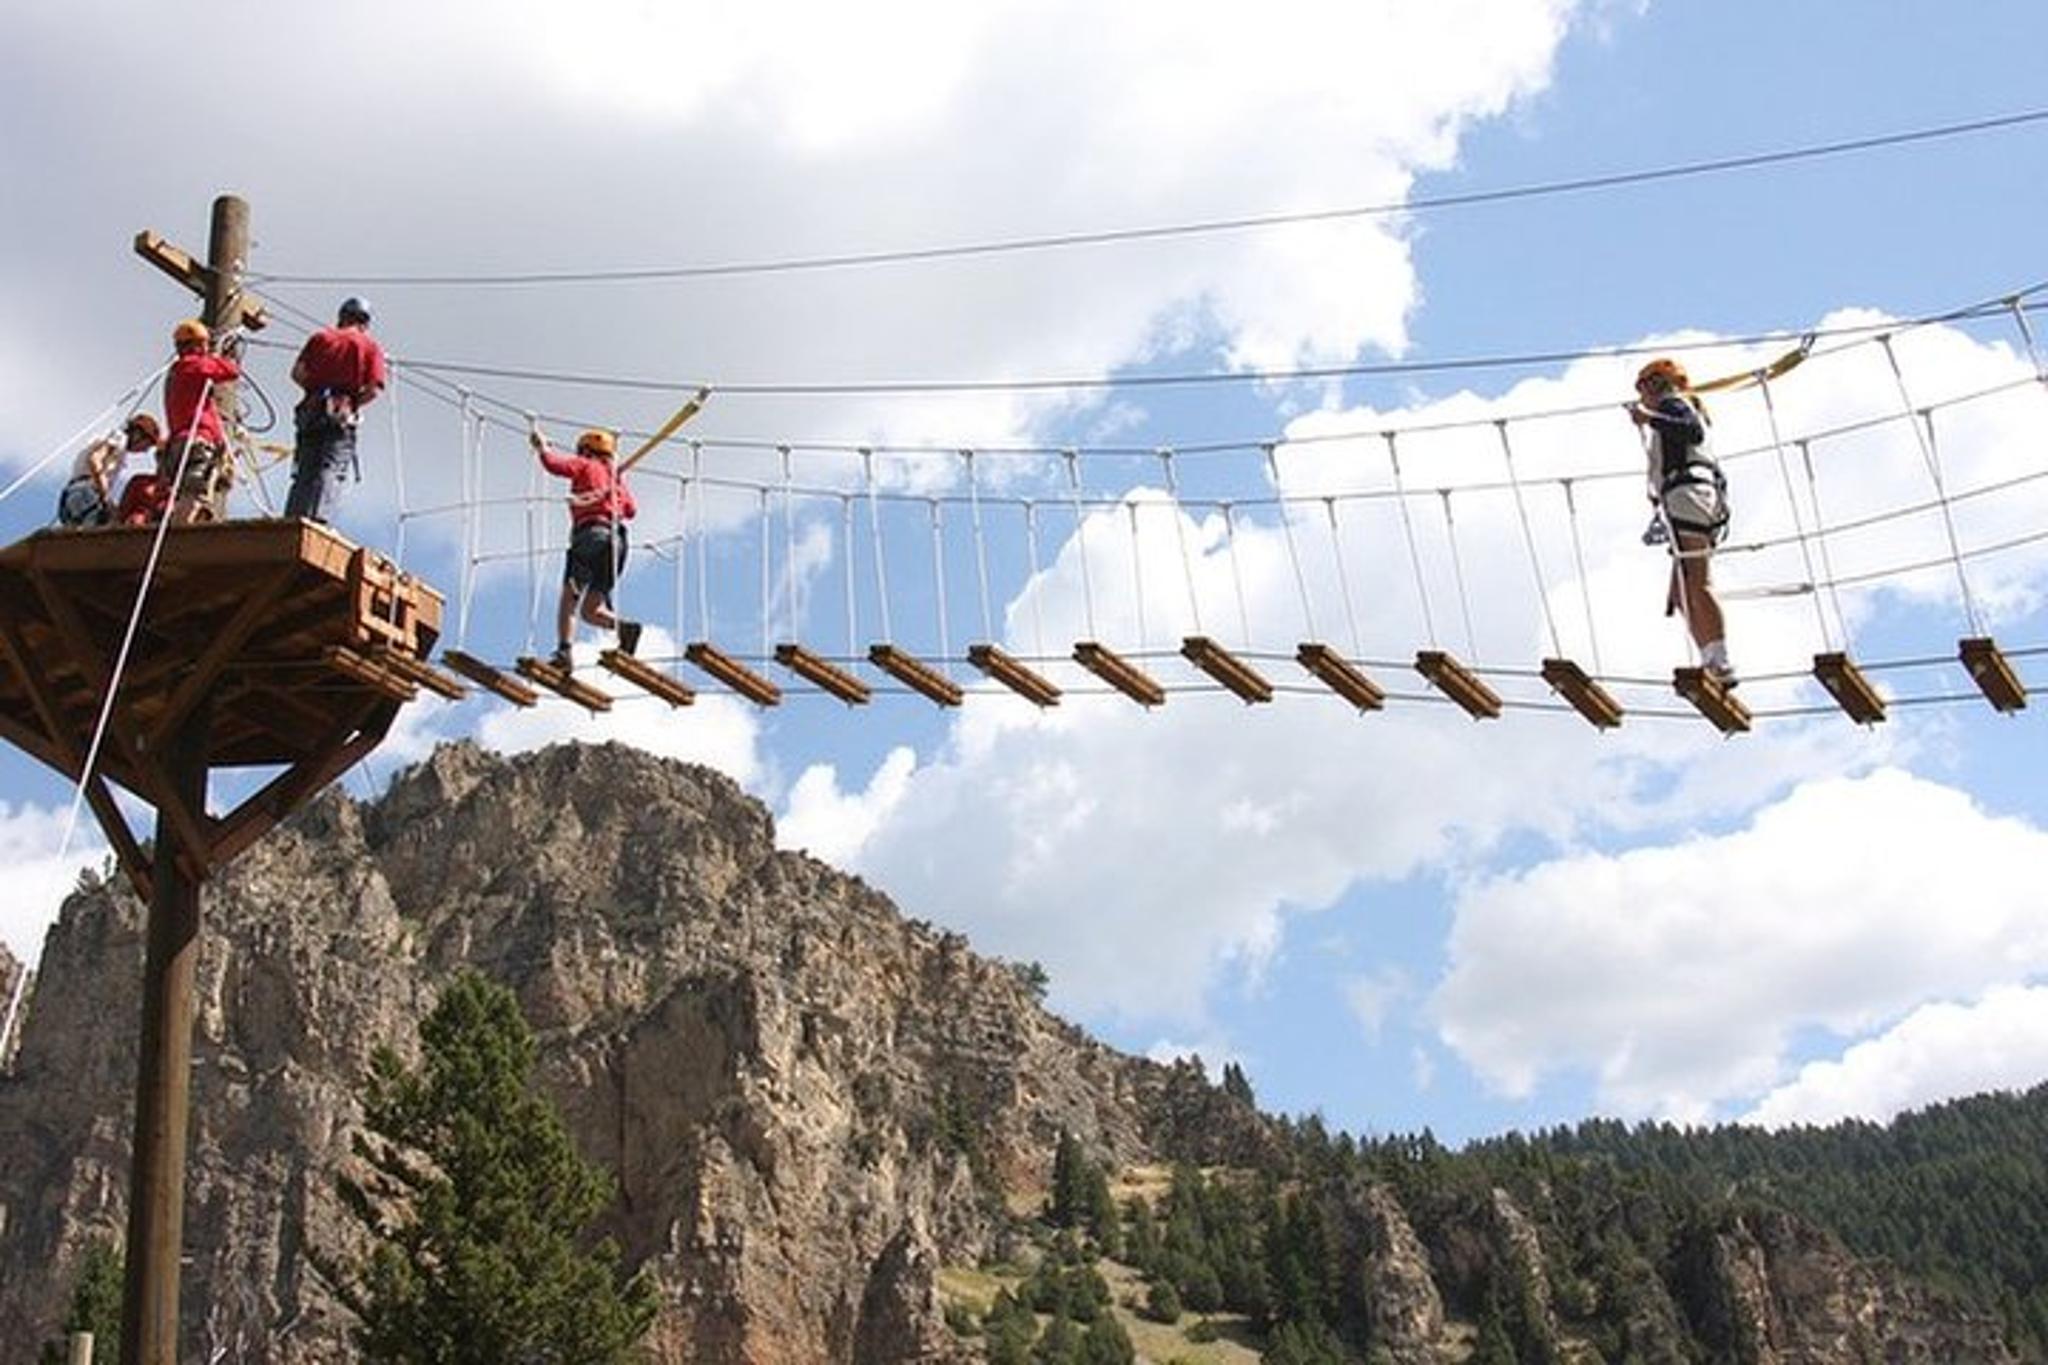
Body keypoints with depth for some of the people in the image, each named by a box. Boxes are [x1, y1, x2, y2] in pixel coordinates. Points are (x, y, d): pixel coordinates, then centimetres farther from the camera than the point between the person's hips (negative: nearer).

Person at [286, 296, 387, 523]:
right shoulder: (371, 346, 9)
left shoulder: (320, 337, 16)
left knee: (304, 471, 8)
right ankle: (316, 517, -26)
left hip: (312, 411, 3)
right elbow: (374, 388, -4)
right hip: (342, 416, -3)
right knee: (330, 470, -10)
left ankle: (291, 520, 2)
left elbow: (297, 373, 5)